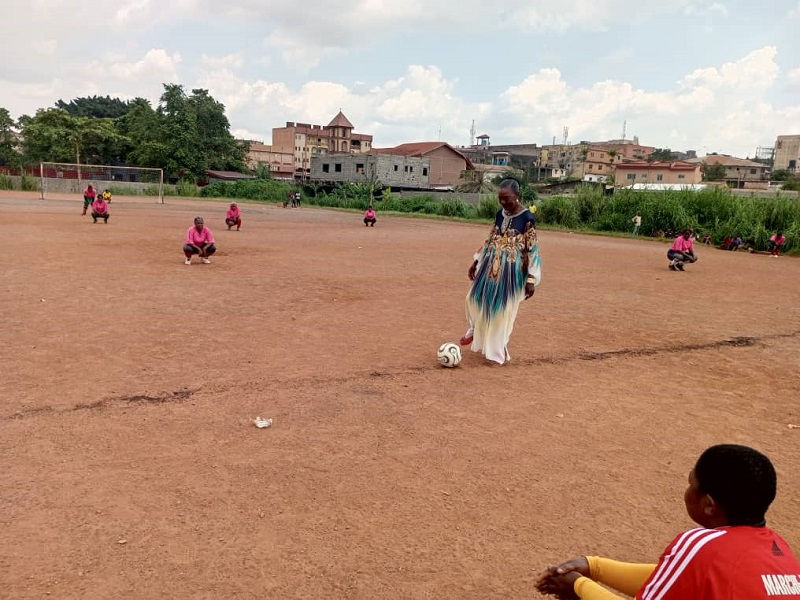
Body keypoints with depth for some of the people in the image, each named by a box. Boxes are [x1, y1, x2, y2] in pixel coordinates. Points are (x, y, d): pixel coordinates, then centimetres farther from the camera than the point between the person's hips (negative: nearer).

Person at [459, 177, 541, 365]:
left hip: (511, 272, -6)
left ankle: (498, 349, 19)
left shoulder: (527, 218, -12)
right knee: (475, 299, 9)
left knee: (503, 310, 2)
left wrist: (531, 279, -15)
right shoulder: (500, 214, 6)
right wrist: (476, 261, 15)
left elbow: (533, 250, -11)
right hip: (490, 268, 6)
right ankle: (476, 329, 38)